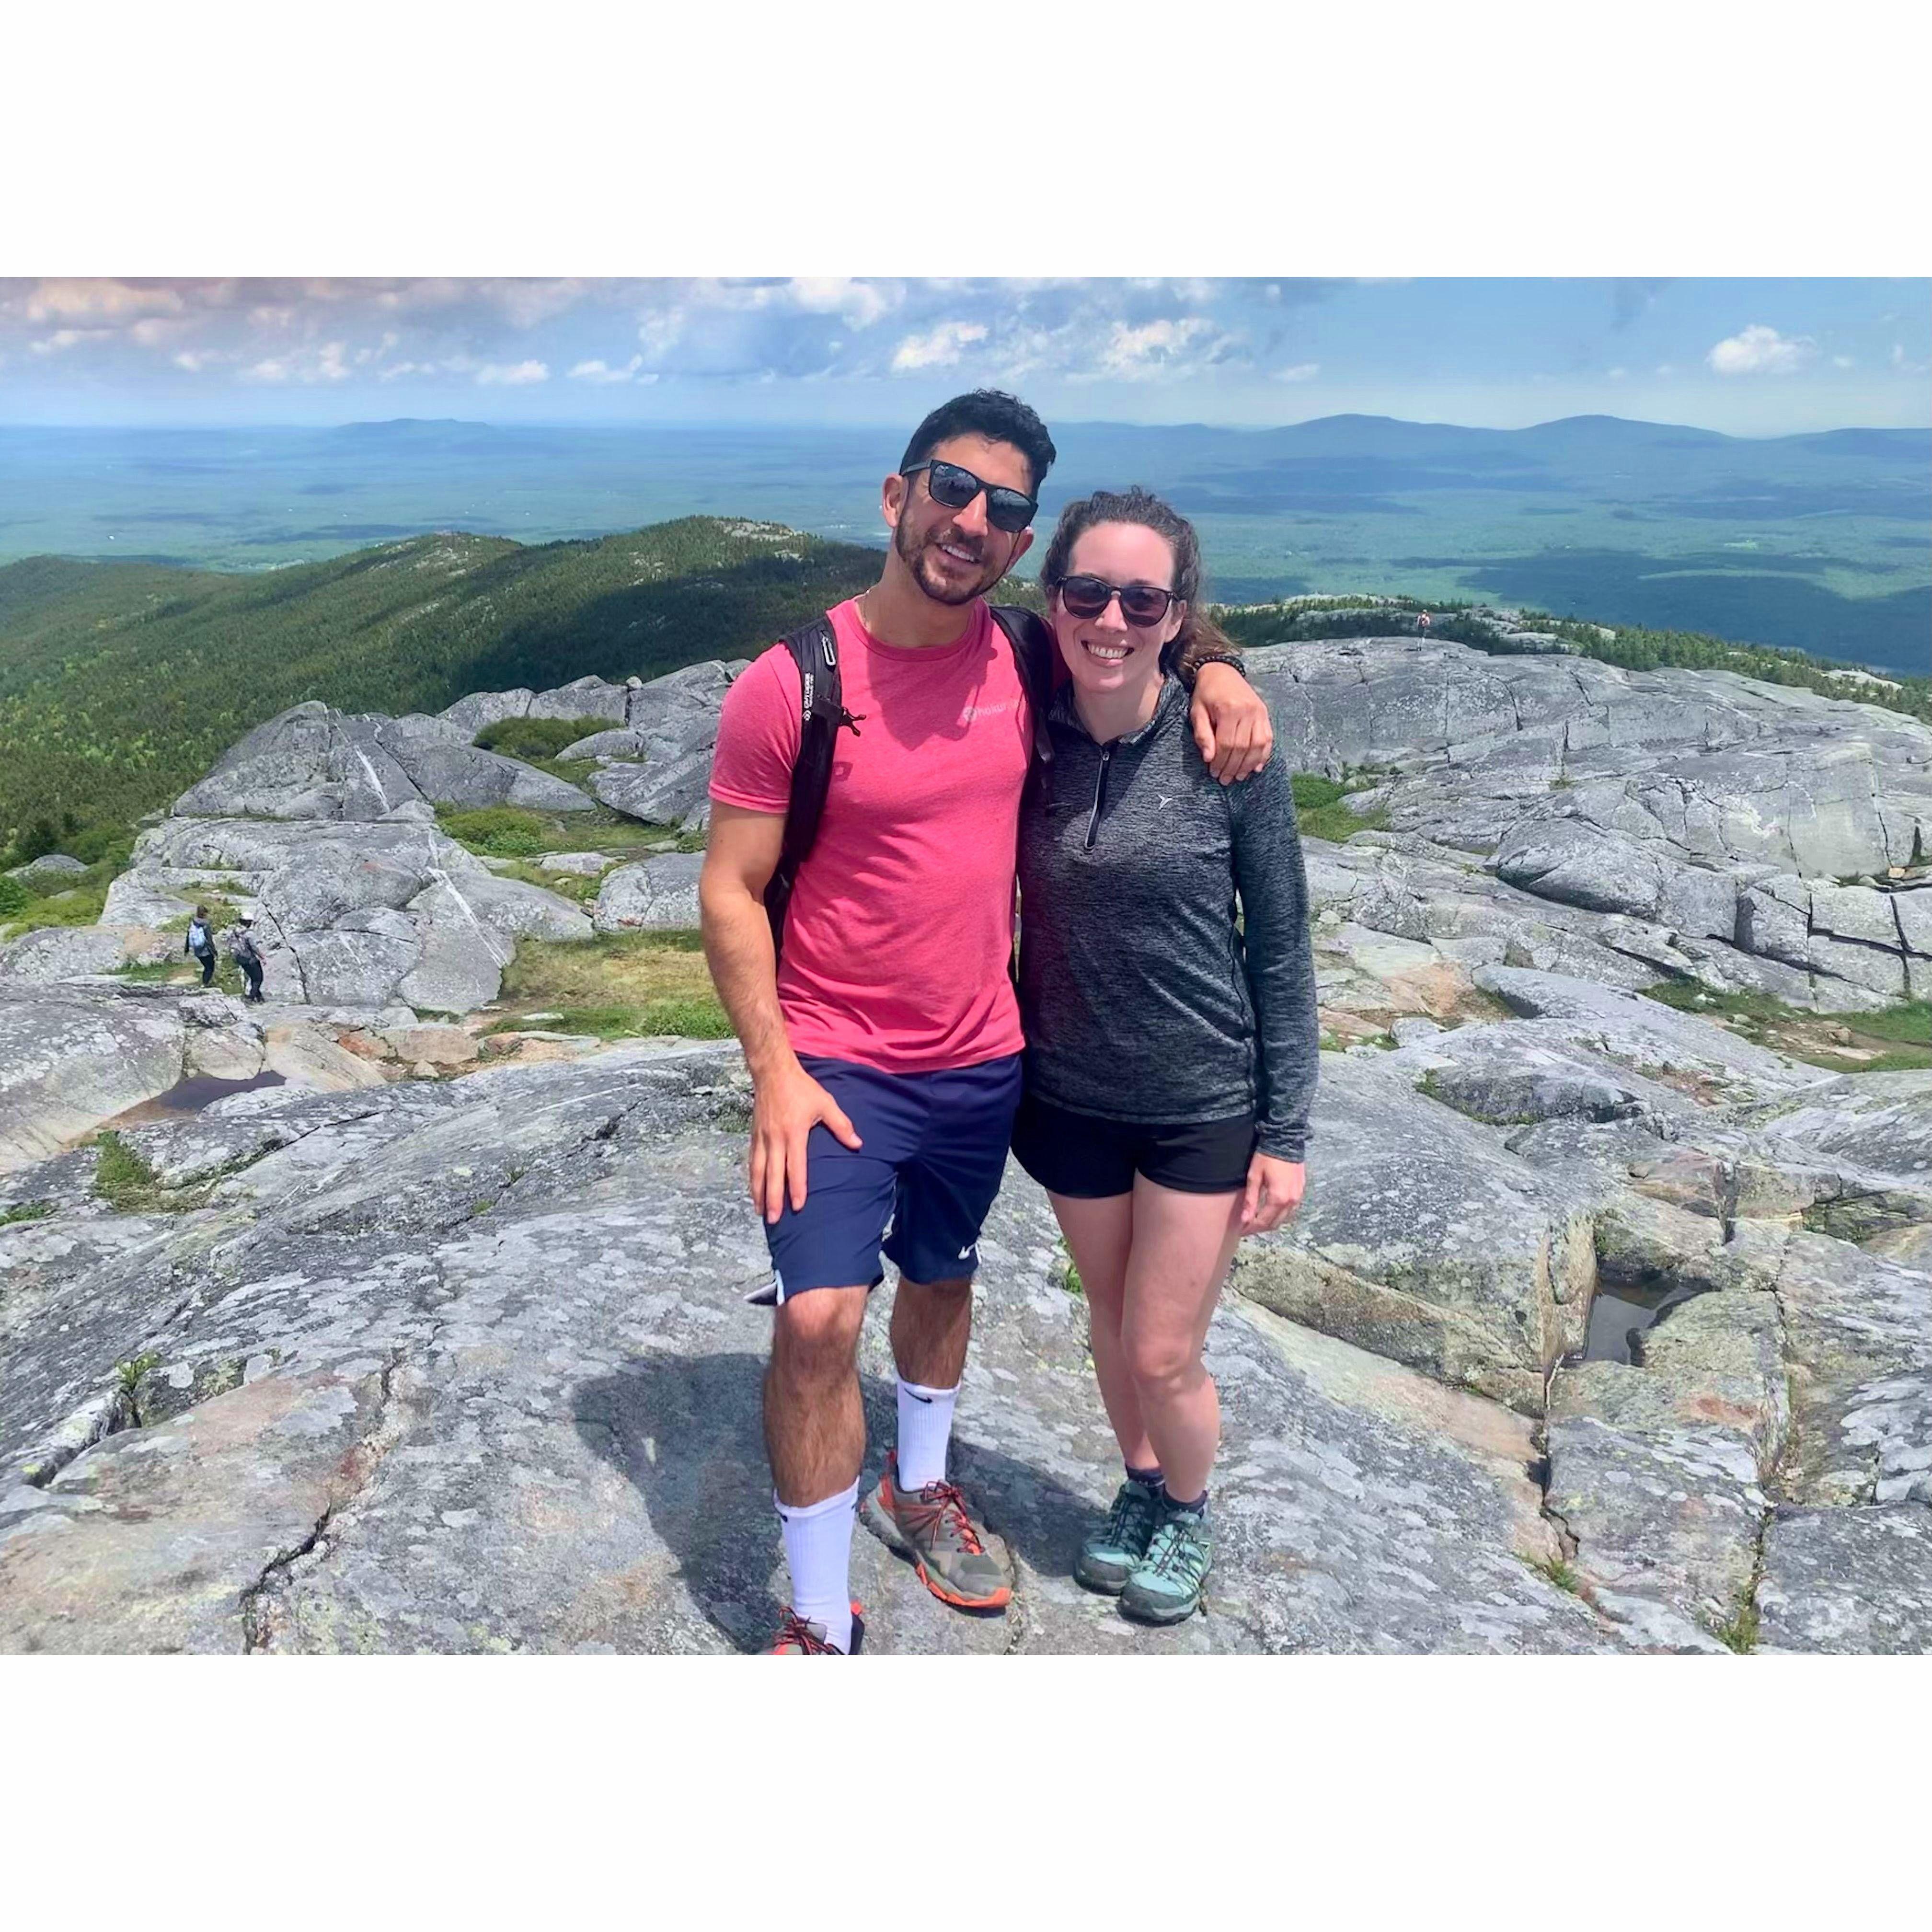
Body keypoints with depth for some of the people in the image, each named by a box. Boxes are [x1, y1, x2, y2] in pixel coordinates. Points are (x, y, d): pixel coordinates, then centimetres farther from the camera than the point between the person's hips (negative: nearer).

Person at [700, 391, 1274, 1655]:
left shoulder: (1023, 661, -5)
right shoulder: (792, 683, -16)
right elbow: (731, 889, -11)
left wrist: (1216, 673, -7)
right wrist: (773, 1068, -17)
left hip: (983, 1061, 5)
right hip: (836, 1065, -4)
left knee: (942, 1280, 22)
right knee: (820, 1318, -15)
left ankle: (916, 1490, 50)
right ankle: (821, 1622, 8)